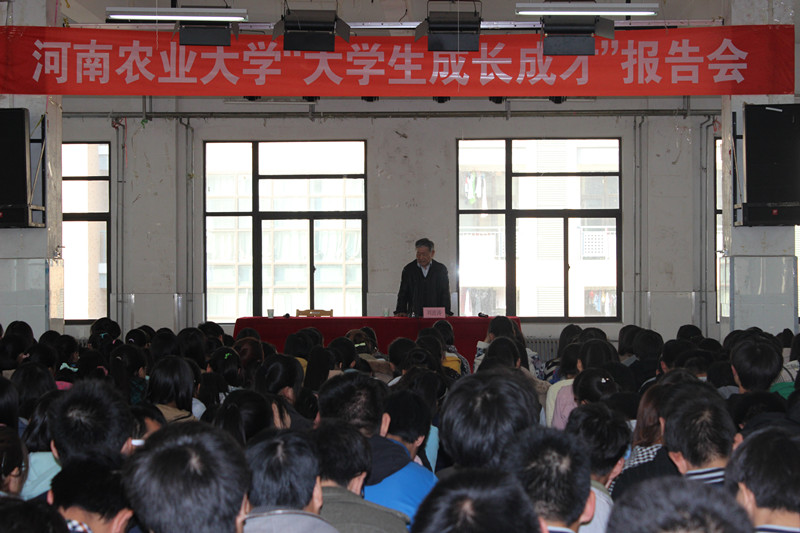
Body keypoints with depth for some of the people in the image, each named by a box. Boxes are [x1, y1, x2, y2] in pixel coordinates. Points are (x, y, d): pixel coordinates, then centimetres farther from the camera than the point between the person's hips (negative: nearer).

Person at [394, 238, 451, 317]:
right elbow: (403, 294, 11)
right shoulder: (408, 269, 12)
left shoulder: (441, 269, 11)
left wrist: (445, 313, -3)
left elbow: (445, 294, 10)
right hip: (414, 316, 0)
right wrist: (400, 311, -3)